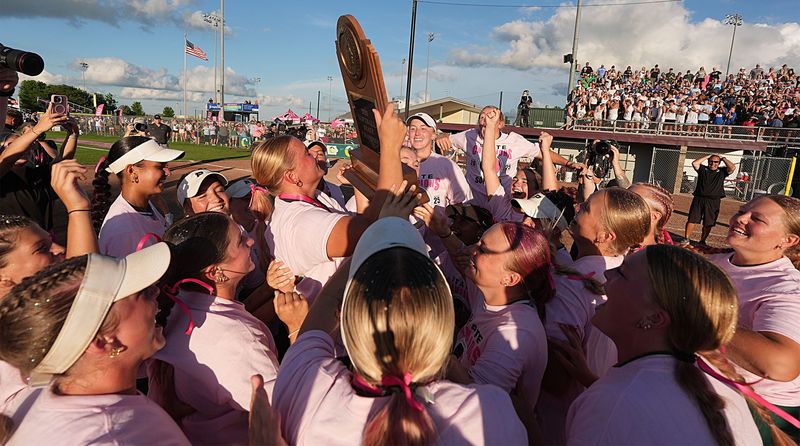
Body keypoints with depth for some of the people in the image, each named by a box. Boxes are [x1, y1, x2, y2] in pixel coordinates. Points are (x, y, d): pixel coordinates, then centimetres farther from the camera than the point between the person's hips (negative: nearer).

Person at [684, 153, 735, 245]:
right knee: (692, 220, -2)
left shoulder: (722, 171, 10)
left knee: (708, 224, 4)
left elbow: (733, 168, -6)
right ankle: (687, 238, 4)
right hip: (699, 199, 0)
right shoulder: (703, 169, 8)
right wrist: (707, 156, 3)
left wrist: (723, 159, 5)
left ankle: (702, 241, 15)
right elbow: (694, 163, -6)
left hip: (713, 201, 1)